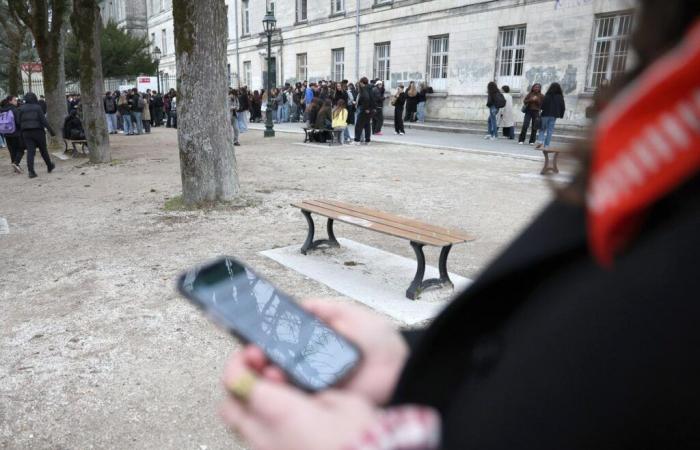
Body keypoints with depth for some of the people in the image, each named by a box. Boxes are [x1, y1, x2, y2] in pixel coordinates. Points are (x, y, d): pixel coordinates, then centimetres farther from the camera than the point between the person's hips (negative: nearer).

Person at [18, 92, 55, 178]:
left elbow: (20, 122, 6)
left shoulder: (22, 108, 5)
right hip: (38, 131, -3)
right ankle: (50, 166, 27)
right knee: (43, 150, 12)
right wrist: (50, 130, -11)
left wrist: (21, 134, 12)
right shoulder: (37, 107, -6)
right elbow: (43, 120, -13)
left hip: (26, 132, 3)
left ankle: (30, 171, -12)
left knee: (30, 151, -1)